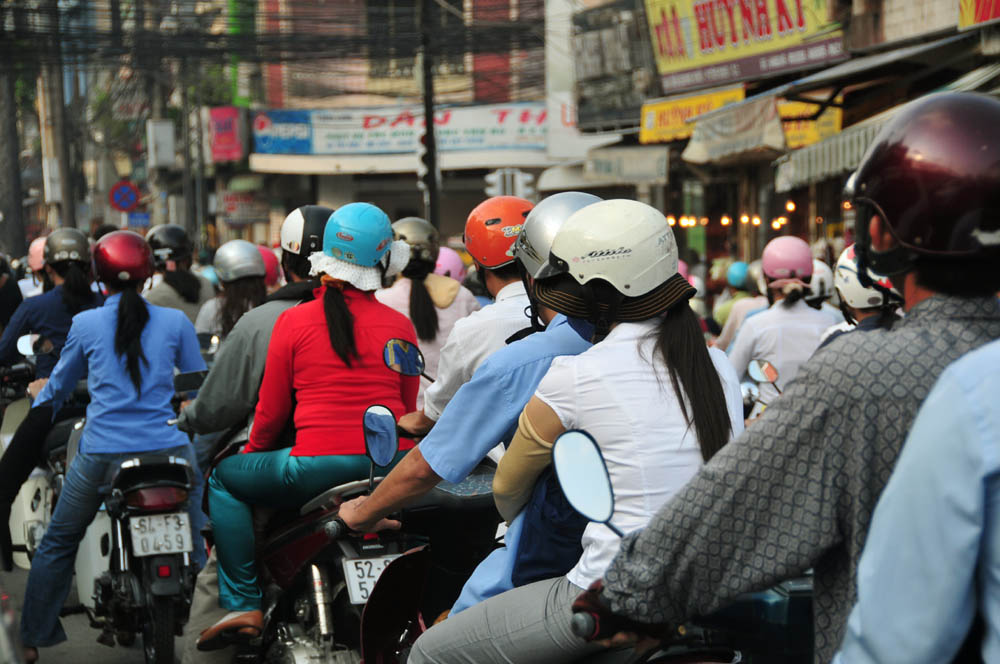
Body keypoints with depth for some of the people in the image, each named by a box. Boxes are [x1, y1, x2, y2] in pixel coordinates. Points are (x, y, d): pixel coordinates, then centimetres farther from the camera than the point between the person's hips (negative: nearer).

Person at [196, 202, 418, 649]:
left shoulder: (293, 321, 0)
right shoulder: (400, 326, 5)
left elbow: (271, 411, 6)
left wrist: (251, 452, 26)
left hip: (318, 467, -3)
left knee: (224, 479, 21)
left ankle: (242, 603, 12)